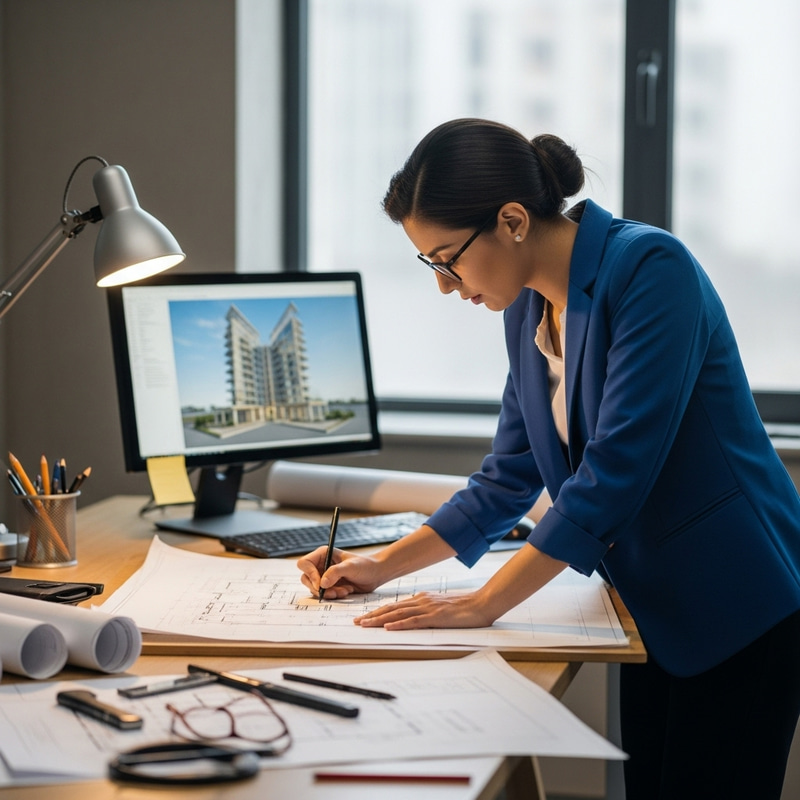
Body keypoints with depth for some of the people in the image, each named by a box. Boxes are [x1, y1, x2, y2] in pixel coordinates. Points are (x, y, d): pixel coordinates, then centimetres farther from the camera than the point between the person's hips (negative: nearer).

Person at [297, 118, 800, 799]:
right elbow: (509, 478, 13)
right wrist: (385, 565, 6)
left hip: (737, 608, -7)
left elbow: (614, 469, -26)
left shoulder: (649, 270, -21)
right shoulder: (529, 307, 4)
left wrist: (484, 604, -23)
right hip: (656, 610, 7)